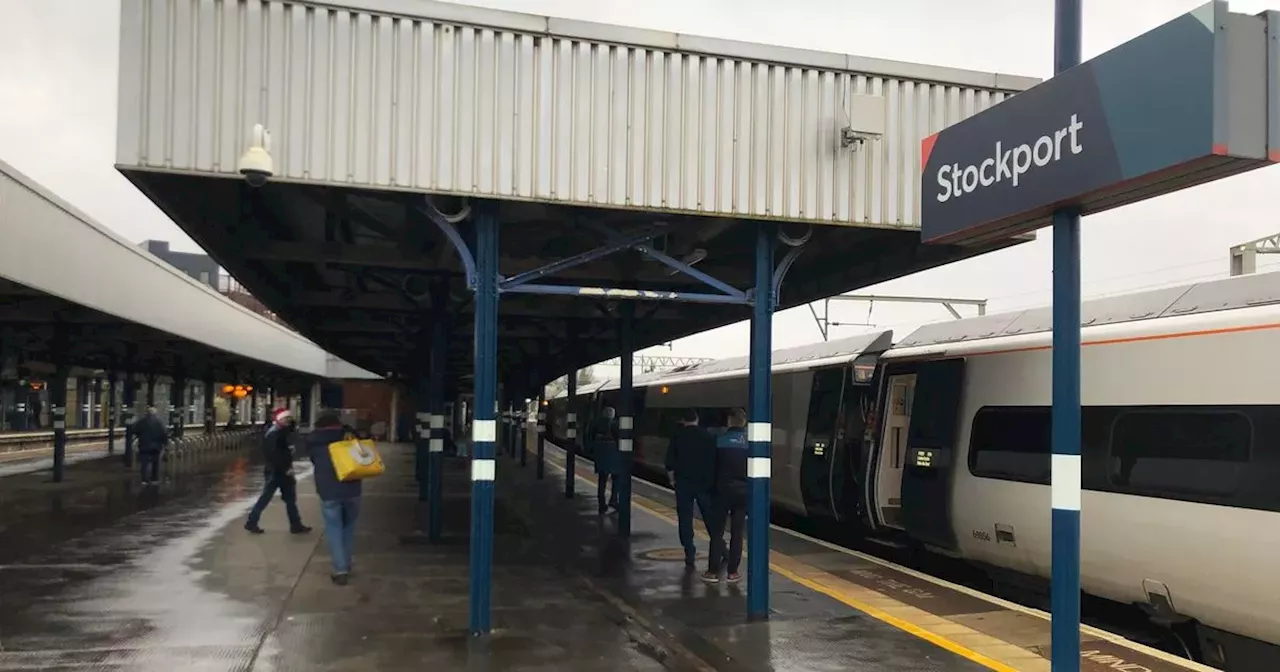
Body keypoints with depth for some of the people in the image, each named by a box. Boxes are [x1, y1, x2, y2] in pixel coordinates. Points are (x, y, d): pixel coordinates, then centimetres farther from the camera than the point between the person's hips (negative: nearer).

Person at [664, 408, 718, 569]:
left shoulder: (677, 437, -2)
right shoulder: (708, 436, 0)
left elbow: (670, 462, -4)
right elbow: (715, 459, -1)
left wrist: (672, 478, 9)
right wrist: (712, 480, 8)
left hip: (684, 483, -1)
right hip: (705, 483, 1)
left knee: (685, 519, 4)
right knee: (711, 518, 11)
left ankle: (690, 554, 1)